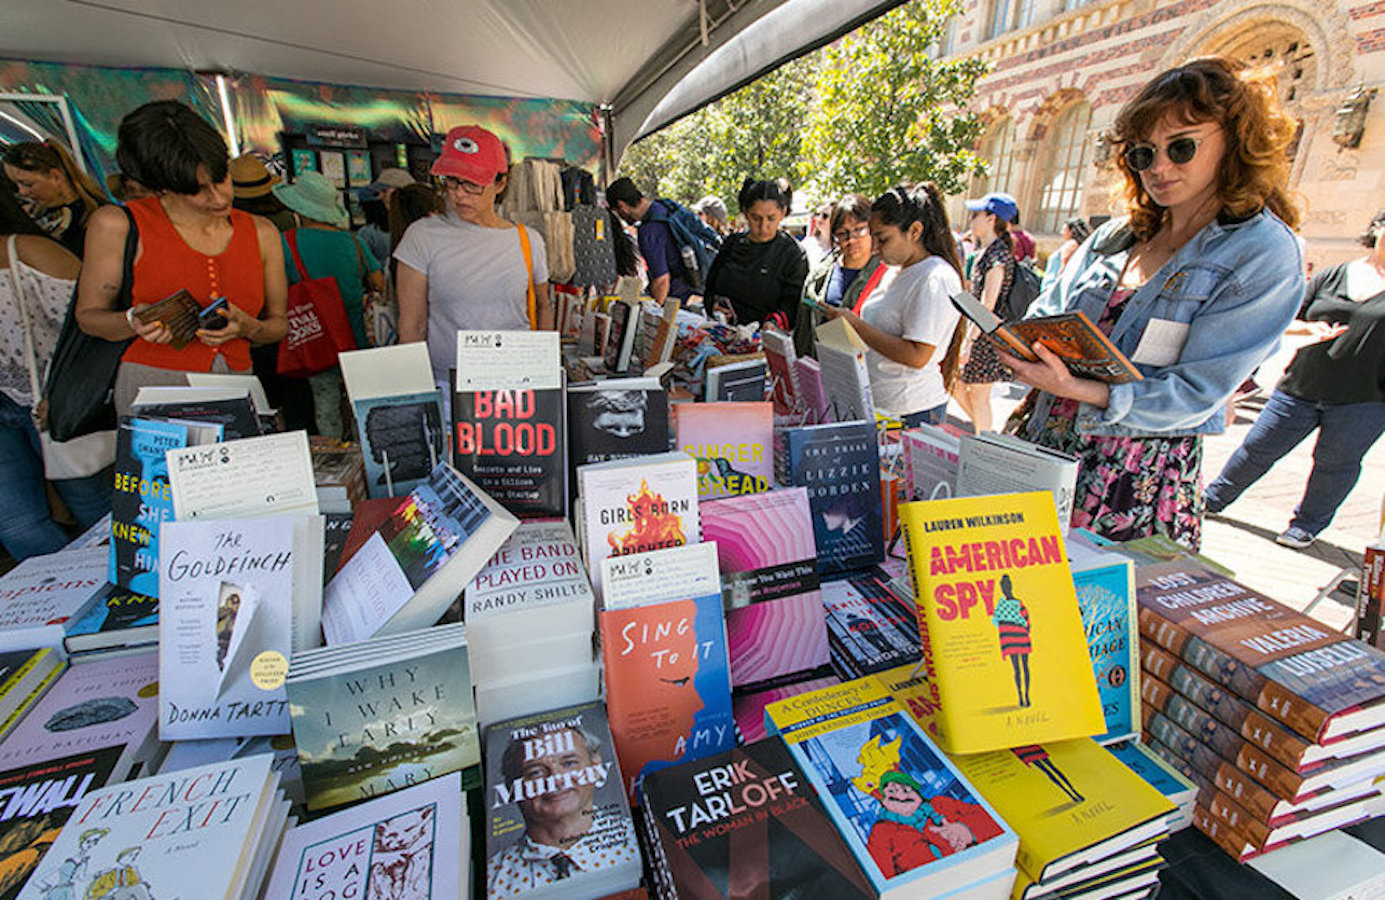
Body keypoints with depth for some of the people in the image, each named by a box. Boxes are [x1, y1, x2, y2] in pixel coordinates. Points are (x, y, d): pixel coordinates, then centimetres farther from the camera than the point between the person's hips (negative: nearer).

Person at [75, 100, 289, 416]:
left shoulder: (262, 233, 11)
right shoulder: (118, 225, 3)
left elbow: (279, 322, 17)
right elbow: (88, 315, 11)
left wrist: (248, 328, -6)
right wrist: (134, 322, -11)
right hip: (152, 389, -2)